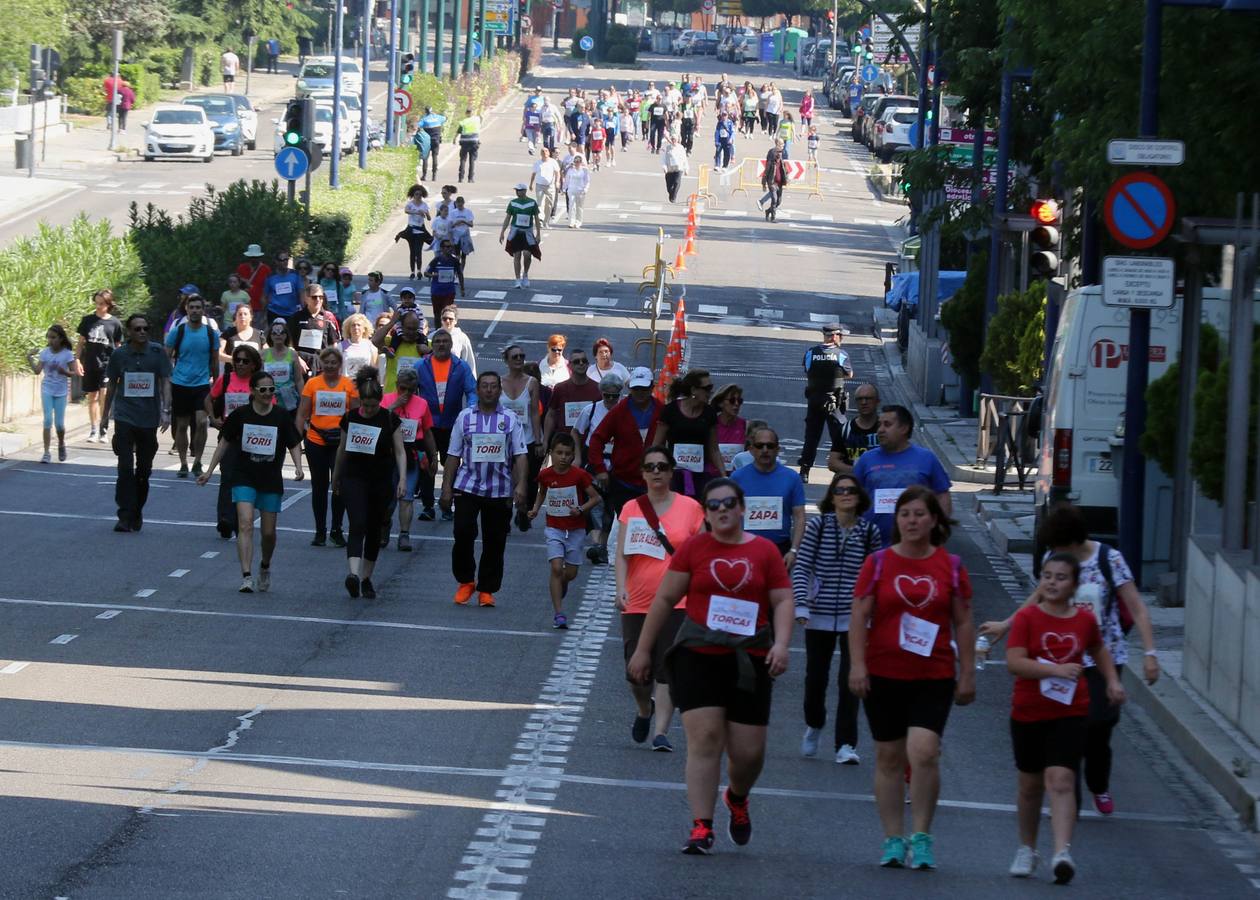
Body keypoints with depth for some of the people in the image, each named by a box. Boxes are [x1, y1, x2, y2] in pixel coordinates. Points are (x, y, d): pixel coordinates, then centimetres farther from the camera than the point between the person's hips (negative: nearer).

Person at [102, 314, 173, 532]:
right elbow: (111, 385, 12)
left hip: (149, 418, 1)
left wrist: (166, 411, -11)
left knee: (144, 469, 9)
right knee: (125, 467, -10)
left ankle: (136, 512, 25)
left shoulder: (157, 353, -1)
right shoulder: (119, 355, 1)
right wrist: (105, 414, 18)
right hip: (124, 417, -1)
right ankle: (125, 516, -10)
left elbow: (165, 382, -1)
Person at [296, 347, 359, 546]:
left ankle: (337, 530, 8)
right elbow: (302, 414, 4)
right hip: (316, 441, 1)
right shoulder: (312, 384, 2)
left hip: (340, 442, -1)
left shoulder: (349, 385, 1)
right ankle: (320, 532, 18)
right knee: (319, 487, 9)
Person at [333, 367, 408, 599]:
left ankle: (366, 578, 20)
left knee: (374, 530, 8)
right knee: (357, 525, -17)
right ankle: (353, 573, -32)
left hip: (381, 481, 0)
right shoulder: (350, 417, 2)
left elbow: (400, 451, -2)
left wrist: (402, 478, -14)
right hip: (354, 478, 0)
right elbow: (342, 448, 14)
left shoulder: (390, 419, -4)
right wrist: (336, 476, 22)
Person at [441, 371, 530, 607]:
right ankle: (465, 581, 7)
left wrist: (520, 485, -9)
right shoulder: (465, 417, 7)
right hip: (467, 487, 0)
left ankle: (486, 590, 14)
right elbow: (453, 456, 9)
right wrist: (446, 489, 3)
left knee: (495, 541, 3)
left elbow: (520, 455, 4)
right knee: (463, 534, -12)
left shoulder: (510, 420, 6)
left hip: (500, 490, 0)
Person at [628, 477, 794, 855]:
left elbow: (783, 601, 5)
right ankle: (701, 827, -11)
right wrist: (643, 650, 6)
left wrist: (781, 644, -12)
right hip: (698, 657, -1)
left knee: (749, 751, 2)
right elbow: (664, 599, 6)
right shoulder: (694, 549, 3)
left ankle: (737, 798, 36)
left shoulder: (764, 551, 6)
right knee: (705, 738, -13)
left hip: (749, 662, 1)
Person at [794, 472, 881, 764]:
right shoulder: (817, 526, -1)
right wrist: (801, 605, -15)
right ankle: (813, 726, 38)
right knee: (816, 678, 10)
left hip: (854, 617, 0)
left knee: (850, 681, -9)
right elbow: (801, 567, -4)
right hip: (819, 616, 0)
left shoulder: (869, 531, 2)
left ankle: (845, 745, -5)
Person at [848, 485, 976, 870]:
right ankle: (893, 840, 15)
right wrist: (857, 665, -8)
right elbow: (859, 617, 1)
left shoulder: (950, 566, 4)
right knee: (889, 758, 6)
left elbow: (963, 622, 7)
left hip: (933, 678, -1)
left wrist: (968, 673, 4)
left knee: (923, 752, -16)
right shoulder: (878, 563, 2)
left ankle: (921, 837, -5)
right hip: (884, 676, 1)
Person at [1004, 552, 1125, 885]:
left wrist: (1113, 681, 11)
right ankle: (1027, 849, 31)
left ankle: (1062, 853, -26)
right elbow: (1014, 662, -19)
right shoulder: (1027, 618, -7)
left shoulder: (1085, 620, 3)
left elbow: (1098, 650, 24)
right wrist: (1056, 670, -28)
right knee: (1031, 784, 13)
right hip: (1028, 714, 0)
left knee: (1060, 780, -15)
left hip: (1070, 714, 0)